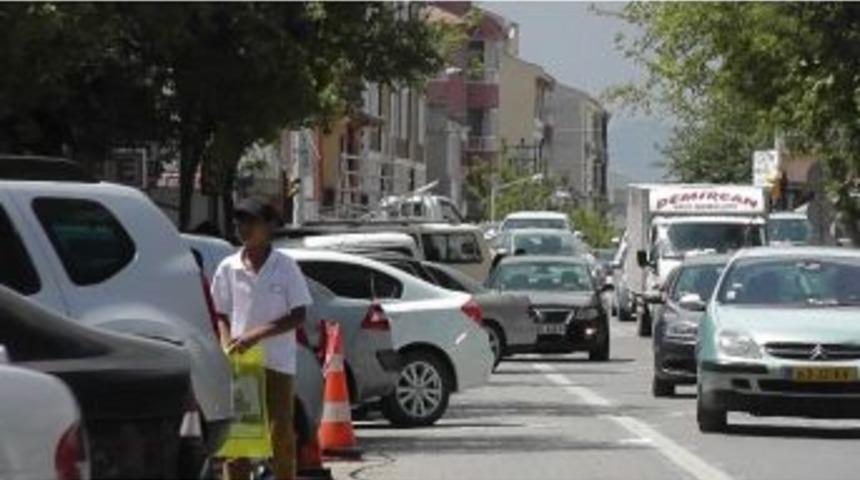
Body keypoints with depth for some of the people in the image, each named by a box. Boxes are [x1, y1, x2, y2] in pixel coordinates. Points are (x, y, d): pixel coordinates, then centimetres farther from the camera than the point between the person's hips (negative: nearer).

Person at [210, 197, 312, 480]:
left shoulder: (285, 267, -2)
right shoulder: (228, 268, 5)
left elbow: (298, 316, -5)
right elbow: (221, 314, 12)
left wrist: (257, 335, -16)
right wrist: (228, 342, -8)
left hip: (277, 362, -2)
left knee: (280, 434, -1)